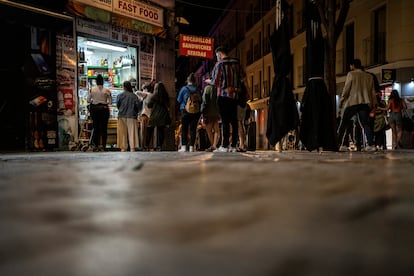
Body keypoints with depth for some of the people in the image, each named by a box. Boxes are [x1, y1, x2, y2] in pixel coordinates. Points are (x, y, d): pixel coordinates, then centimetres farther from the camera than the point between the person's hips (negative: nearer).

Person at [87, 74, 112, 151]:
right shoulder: (106, 90, -4)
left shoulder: (92, 89, -1)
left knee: (96, 127, 8)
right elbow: (110, 101, -2)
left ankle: (96, 145, 8)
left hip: (95, 109, 1)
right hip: (104, 109, -1)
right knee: (104, 128, 3)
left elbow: (88, 100, 1)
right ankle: (103, 146, 2)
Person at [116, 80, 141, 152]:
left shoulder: (120, 95, 0)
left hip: (122, 116, 1)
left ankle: (123, 148, 6)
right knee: (132, 132, 0)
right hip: (131, 116, -1)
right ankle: (132, 147, -5)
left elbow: (117, 105, 1)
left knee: (122, 132, 6)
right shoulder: (134, 96, -1)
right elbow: (138, 105, -4)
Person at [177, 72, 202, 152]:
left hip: (186, 111, -2)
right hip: (196, 112, 2)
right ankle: (191, 147, 3)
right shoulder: (198, 90, 1)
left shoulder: (184, 89, -4)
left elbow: (179, 100, 2)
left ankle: (184, 146, -2)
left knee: (184, 129, 3)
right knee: (193, 129, 5)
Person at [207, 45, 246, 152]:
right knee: (234, 121, 6)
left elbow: (216, 82, -11)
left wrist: (209, 81, 8)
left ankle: (225, 146, -7)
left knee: (225, 121, -6)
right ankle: (233, 145, 7)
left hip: (223, 95, -5)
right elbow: (242, 76, 16)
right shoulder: (236, 63, 8)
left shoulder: (220, 64, -9)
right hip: (234, 95, 5)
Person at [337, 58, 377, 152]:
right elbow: (373, 92, 15)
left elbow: (346, 89, -4)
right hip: (365, 103, 4)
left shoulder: (351, 74, 2)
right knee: (366, 124, 5)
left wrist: (341, 102, 2)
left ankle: (339, 144, -3)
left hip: (352, 102, -4)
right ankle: (371, 145, -3)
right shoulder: (369, 77, 16)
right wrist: (373, 106, 20)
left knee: (344, 123, 1)